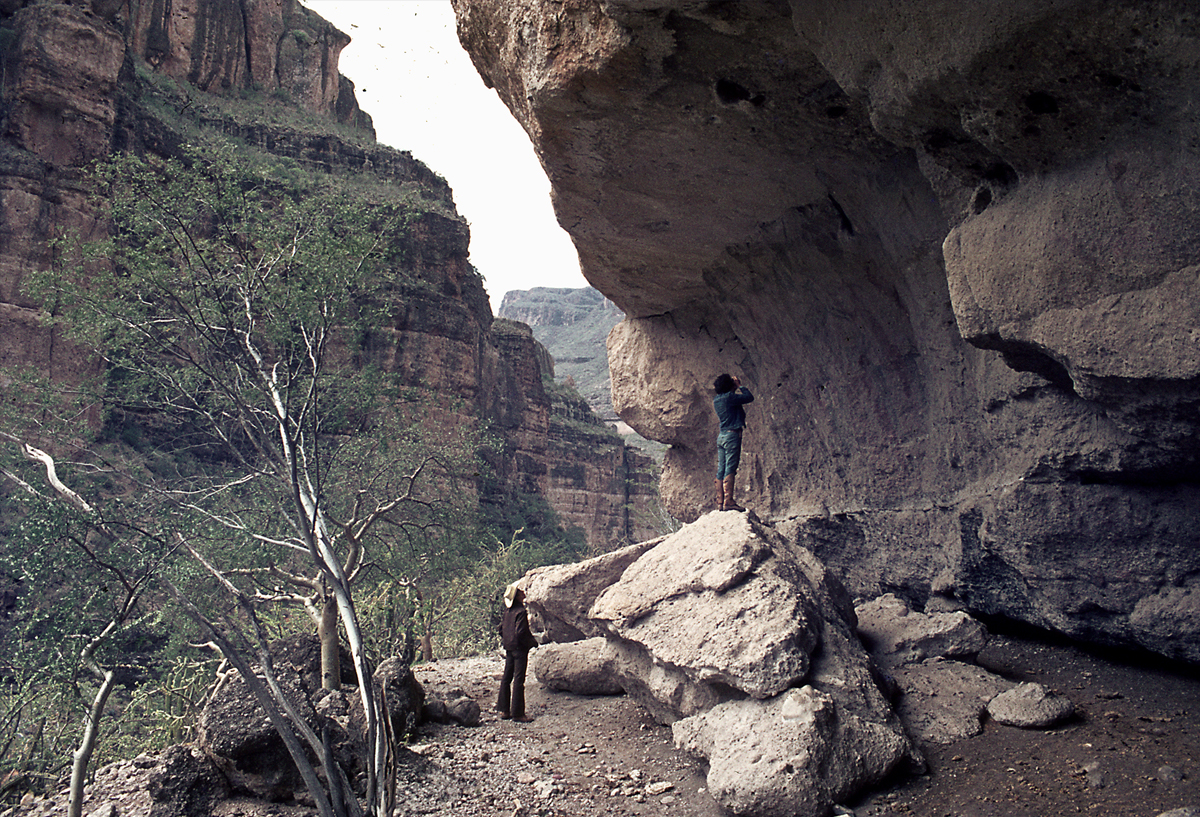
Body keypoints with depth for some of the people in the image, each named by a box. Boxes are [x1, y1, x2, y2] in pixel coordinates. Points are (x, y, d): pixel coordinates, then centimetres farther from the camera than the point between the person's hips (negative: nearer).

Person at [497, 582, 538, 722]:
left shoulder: (507, 611, 7)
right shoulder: (520, 612, -17)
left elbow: (501, 629, 13)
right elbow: (521, 632, -21)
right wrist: (533, 642, -8)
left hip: (509, 648, 8)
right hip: (519, 648, -8)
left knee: (507, 678, 13)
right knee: (518, 680, -3)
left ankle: (504, 710, 20)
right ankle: (517, 713, 1)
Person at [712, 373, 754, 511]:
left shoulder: (716, 400, 12)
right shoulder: (729, 397, -12)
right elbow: (750, 397, -6)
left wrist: (735, 388, 27)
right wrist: (740, 386, 5)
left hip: (721, 436, 8)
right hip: (732, 435, -8)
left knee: (721, 470, 6)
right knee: (730, 469, -10)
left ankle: (720, 502, 7)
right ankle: (728, 501, -15)